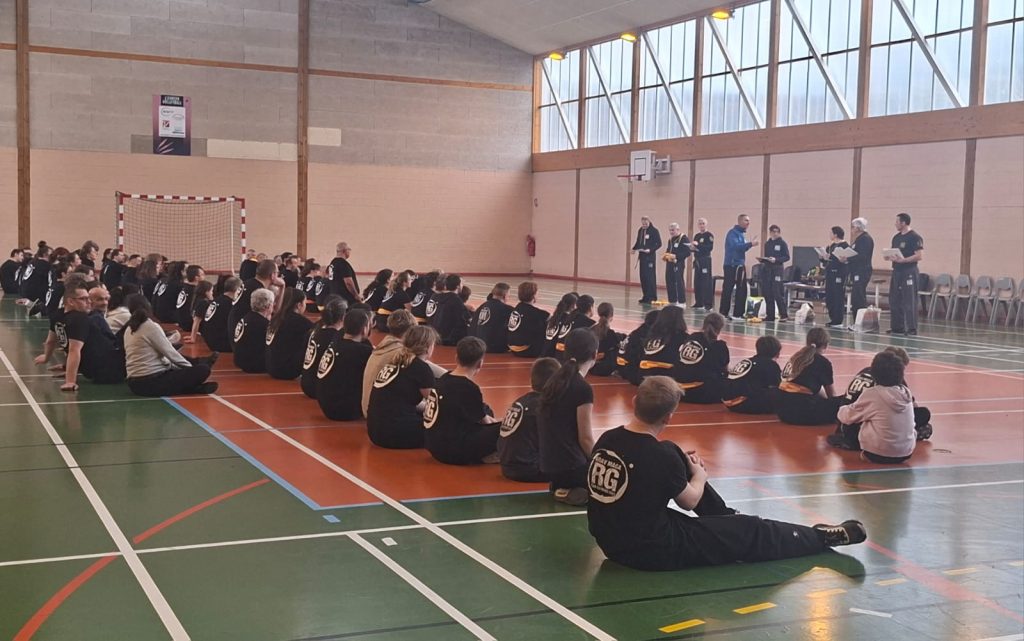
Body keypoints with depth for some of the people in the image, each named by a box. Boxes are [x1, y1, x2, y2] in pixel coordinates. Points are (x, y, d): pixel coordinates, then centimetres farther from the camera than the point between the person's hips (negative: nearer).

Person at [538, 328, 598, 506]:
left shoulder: (555, 380, 7)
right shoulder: (583, 388, -16)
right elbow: (585, 438, -12)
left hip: (549, 465, 8)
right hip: (569, 466, -8)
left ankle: (562, 486, 9)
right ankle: (577, 492, -6)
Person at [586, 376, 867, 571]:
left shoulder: (607, 439, -6)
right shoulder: (660, 456, -26)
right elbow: (690, 501, -6)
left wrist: (679, 464, 14)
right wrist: (700, 475, 14)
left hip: (611, 538, 7)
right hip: (653, 550, -7)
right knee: (750, 531, 7)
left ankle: (727, 517, 35)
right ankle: (824, 537, 28)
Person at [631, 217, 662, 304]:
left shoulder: (654, 230, -8)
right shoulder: (640, 230, 11)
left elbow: (659, 243, -9)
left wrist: (650, 250, -20)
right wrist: (634, 249, 2)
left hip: (650, 256, -7)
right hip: (642, 256, 7)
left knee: (650, 276, -8)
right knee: (643, 276, 8)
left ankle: (652, 297, -4)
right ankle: (646, 296, 17)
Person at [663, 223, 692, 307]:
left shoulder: (684, 239, -11)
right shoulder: (671, 239, 17)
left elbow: (687, 253, -18)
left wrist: (676, 256, -24)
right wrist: (665, 255, 6)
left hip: (678, 264, -9)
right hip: (670, 264, 9)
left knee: (679, 283, -9)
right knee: (669, 283, 10)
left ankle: (682, 303, -5)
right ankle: (672, 302, 19)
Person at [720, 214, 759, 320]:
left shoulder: (742, 234, 16)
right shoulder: (733, 233, -11)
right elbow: (735, 246, -25)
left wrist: (750, 243, 6)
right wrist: (750, 244, -27)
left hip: (740, 265, 9)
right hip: (731, 265, -9)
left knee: (742, 290, 6)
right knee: (728, 290, -4)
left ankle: (738, 314, 11)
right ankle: (723, 313, 1)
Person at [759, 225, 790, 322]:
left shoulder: (782, 243, -1)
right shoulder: (767, 244, 15)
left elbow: (787, 257, -6)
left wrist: (776, 260, -20)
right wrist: (762, 259, -1)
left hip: (777, 269, -6)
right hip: (767, 269, 6)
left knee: (778, 294, -9)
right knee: (767, 294, 4)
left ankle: (784, 315, -2)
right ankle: (770, 315, 11)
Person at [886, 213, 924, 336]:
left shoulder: (915, 237, -10)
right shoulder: (896, 237, 15)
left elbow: (919, 256, -16)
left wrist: (904, 260, -25)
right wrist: (889, 257, 1)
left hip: (909, 272, -9)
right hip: (896, 271, 9)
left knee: (909, 301, -8)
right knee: (894, 300, 10)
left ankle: (912, 329, -6)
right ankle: (897, 327, 19)